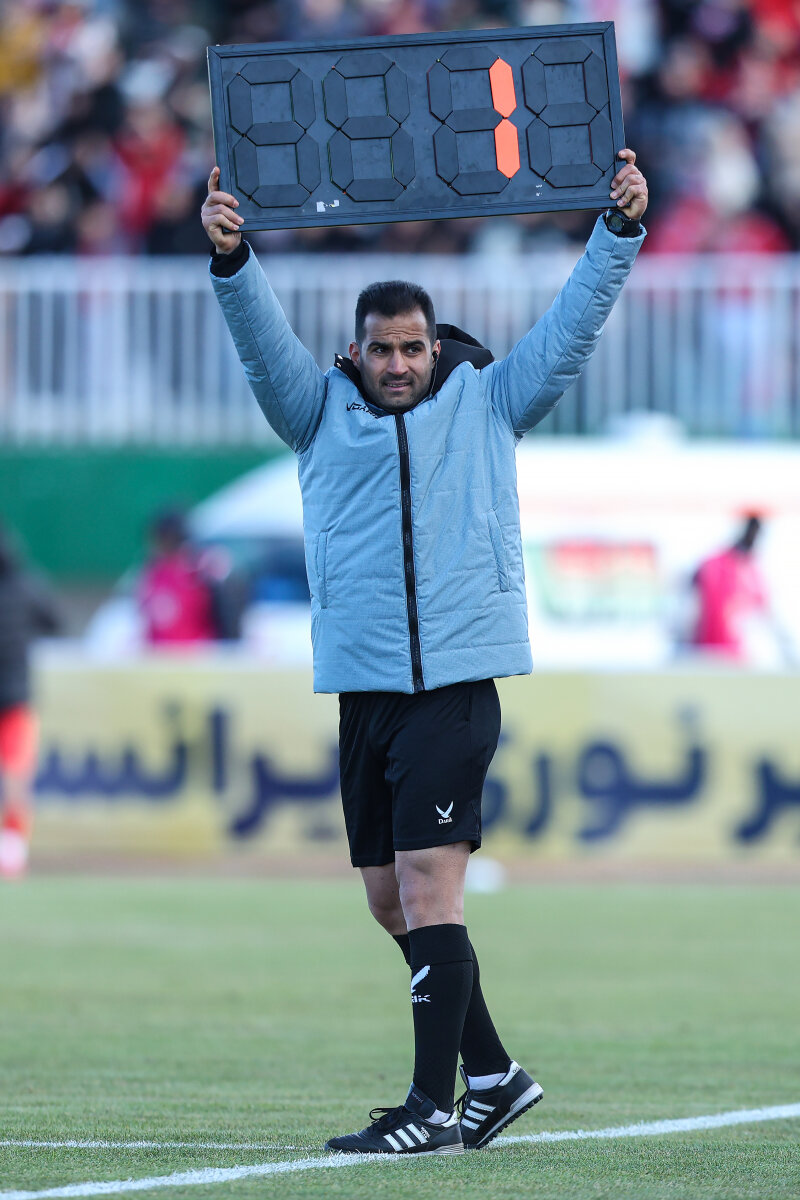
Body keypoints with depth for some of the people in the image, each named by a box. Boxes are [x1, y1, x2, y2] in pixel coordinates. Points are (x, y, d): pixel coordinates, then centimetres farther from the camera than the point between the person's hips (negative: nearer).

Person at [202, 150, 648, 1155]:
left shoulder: (486, 401, 7)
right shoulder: (320, 411, 10)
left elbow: (573, 325, 3)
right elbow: (263, 341, -4)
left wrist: (619, 229, -9)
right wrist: (230, 258, -22)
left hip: (456, 685, -4)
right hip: (362, 687, 4)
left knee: (427, 888, -13)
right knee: (393, 902, 9)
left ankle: (434, 1106, -13)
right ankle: (494, 1073, 23)